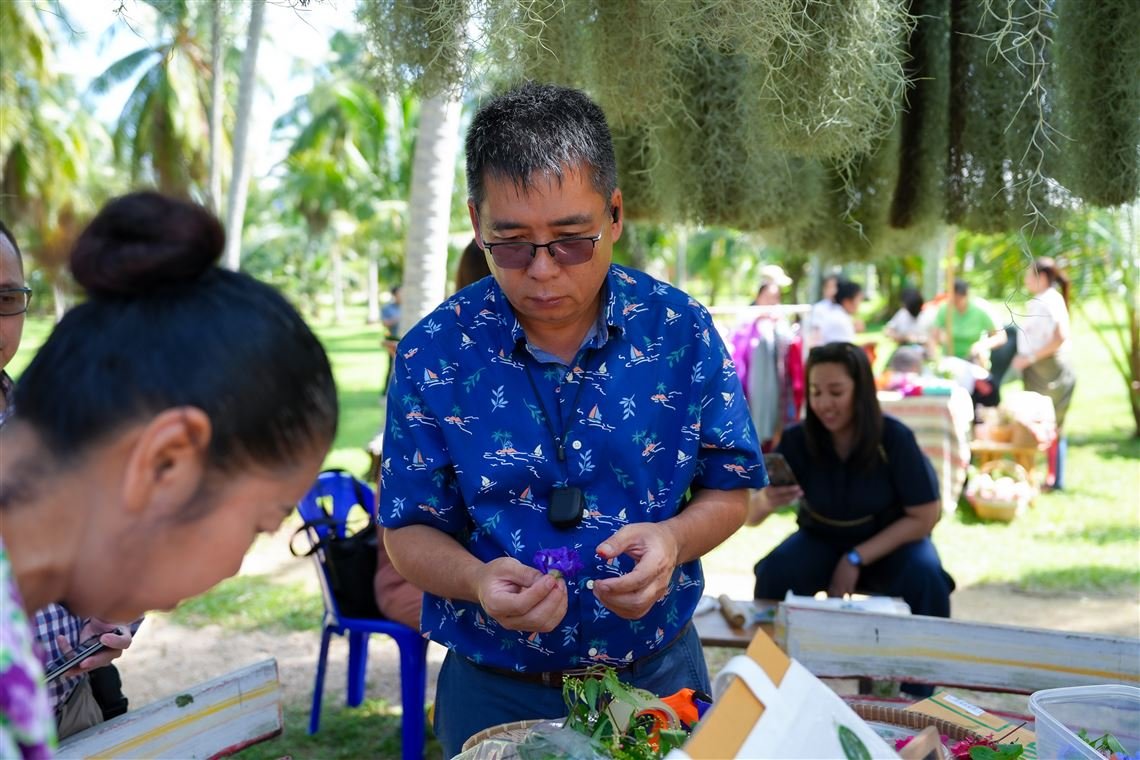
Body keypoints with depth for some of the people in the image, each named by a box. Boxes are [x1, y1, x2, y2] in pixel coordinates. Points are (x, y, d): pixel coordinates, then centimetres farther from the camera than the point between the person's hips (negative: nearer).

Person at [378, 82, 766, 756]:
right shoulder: (434, 357, -12)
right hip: (494, 693, -1)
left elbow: (728, 491, -1)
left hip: (658, 674, 1)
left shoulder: (681, 331, -10)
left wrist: (672, 539, -22)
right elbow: (410, 532, -5)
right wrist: (476, 581, -26)